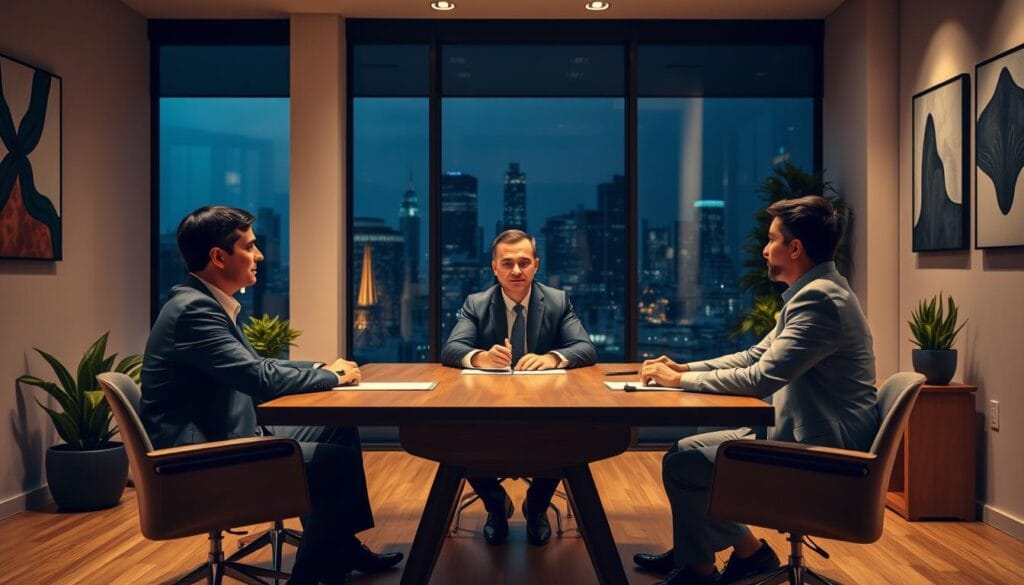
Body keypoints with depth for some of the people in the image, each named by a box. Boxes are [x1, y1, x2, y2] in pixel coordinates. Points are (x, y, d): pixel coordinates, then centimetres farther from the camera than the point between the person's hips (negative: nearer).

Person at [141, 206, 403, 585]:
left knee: (340, 430, 11)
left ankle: (340, 552, 22)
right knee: (338, 461, -14)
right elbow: (261, 379, -24)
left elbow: (256, 366, 18)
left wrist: (321, 368, 4)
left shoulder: (208, 304, 10)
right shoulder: (194, 309, -21)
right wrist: (331, 377, -9)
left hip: (223, 441, 10)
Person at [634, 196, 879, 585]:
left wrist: (681, 380, -15)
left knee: (683, 464, -13)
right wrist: (685, 368, 4)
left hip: (818, 450, -11)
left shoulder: (819, 298, -21)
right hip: (801, 430, 11)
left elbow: (761, 378, -26)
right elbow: (756, 356, 16)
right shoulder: (813, 291, 12)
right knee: (690, 447, 13)